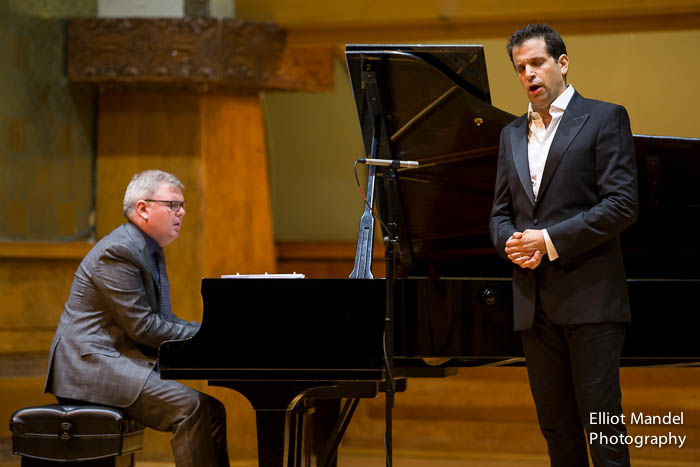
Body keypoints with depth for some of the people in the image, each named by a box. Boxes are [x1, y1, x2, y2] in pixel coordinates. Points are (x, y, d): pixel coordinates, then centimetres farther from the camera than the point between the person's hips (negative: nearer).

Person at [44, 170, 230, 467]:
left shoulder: (150, 251, 19)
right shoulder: (118, 252, -15)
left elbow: (163, 319, 21)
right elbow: (142, 327, -20)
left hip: (127, 359, 10)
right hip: (93, 363, -10)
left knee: (212, 411, -3)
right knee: (189, 407, -26)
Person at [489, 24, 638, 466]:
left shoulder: (605, 119, -2)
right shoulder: (512, 134, 18)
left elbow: (623, 205, -11)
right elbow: (501, 212, 20)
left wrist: (550, 241, -15)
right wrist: (509, 242, -4)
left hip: (589, 298, -6)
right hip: (535, 302, 6)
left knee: (602, 423, -6)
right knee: (557, 427, 9)